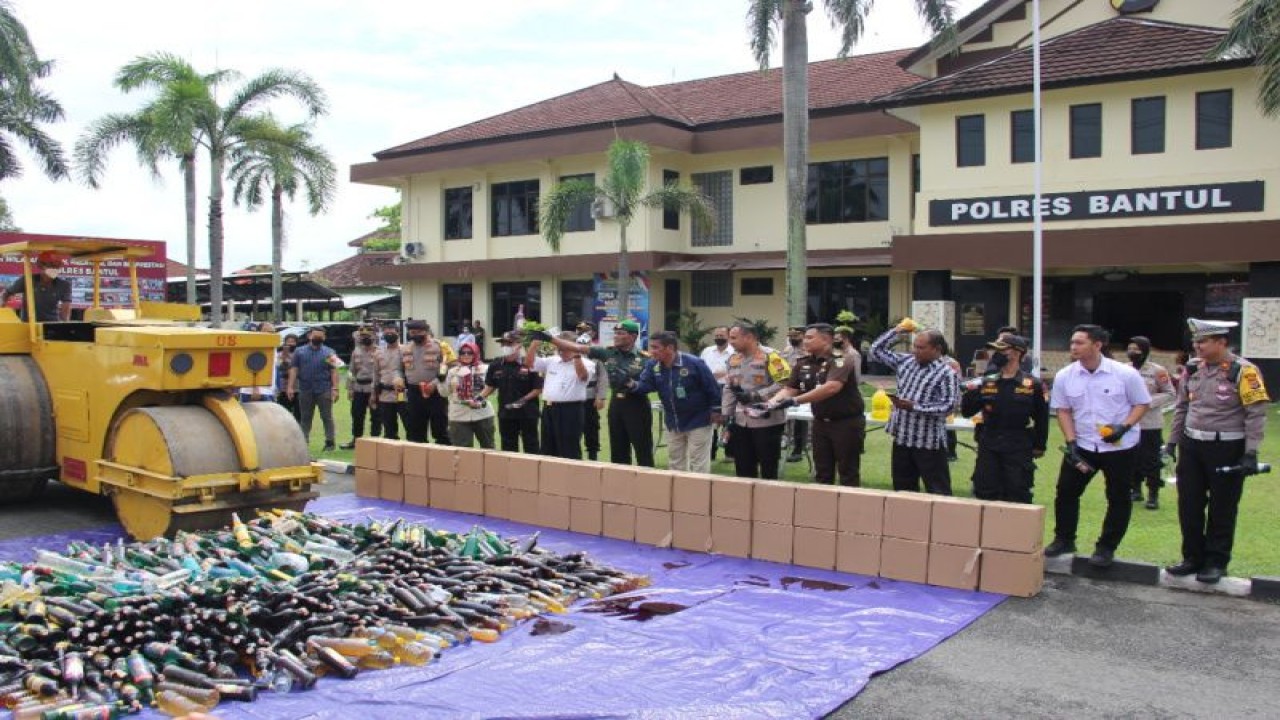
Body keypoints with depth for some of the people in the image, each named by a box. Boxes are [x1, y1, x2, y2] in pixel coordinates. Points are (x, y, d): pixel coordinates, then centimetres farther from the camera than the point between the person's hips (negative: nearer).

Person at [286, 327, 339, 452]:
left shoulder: (329, 352, 7)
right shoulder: (299, 351, 11)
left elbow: (334, 371, 1)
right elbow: (294, 369, 6)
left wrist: (335, 388, -8)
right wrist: (291, 387, -3)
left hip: (324, 390, -2)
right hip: (305, 390, 2)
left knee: (327, 417, 0)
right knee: (305, 417, 9)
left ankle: (330, 442, 4)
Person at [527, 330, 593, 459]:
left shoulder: (585, 363, -3)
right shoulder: (551, 361, 14)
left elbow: (583, 375, -24)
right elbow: (529, 362, 10)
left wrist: (577, 354, -29)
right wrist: (536, 340, 2)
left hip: (570, 411, -6)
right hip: (549, 409, 6)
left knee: (569, 453, -3)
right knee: (548, 450, 13)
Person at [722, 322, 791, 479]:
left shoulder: (770, 356, -11)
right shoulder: (733, 359, 12)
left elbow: (784, 383, -18)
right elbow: (728, 389, 19)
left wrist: (755, 396, -19)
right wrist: (726, 415, 12)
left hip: (768, 422, -7)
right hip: (741, 423, 7)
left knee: (768, 470, 1)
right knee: (743, 470, 12)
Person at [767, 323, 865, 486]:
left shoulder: (840, 361, -18)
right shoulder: (803, 364, 3)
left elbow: (831, 387, -34)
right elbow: (789, 389, 0)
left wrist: (795, 401, -38)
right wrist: (770, 403, -21)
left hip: (847, 422, -6)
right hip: (821, 422, 6)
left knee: (848, 472, 3)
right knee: (822, 473, 12)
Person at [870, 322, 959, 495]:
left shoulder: (947, 373, -12)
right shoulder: (905, 361, 8)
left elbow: (948, 406, -20)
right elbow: (877, 350, 15)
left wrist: (913, 407, -24)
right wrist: (896, 330, 5)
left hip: (928, 441, -7)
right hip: (902, 437, 7)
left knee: (938, 491, -1)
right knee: (903, 488, 14)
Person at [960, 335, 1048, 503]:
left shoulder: (1033, 384, -3)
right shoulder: (986, 382, 6)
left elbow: (1041, 418, 1)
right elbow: (967, 412, 6)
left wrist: (1039, 446, 2)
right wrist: (970, 393, -12)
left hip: (1019, 450, -3)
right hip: (988, 447, 3)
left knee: (1017, 499, 3)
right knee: (984, 495, 8)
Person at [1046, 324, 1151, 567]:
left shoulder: (1125, 374, -13)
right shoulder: (1064, 376, -5)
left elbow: (1141, 404, -3)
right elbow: (1063, 410, 4)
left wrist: (1124, 427, -19)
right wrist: (1071, 442, -5)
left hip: (1121, 447, -2)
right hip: (1081, 446, 2)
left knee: (1118, 499, 6)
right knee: (1066, 492, 5)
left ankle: (1106, 548, 19)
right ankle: (1064, 539, 21)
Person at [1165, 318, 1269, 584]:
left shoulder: (1243, 371, -13)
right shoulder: (1192, 369, 6)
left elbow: (1256, 414, -12)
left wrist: (1251, 453, -15)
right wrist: (1172, 441, 12)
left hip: (1227, 449, -6)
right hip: (1191, 447, 6)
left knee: (1222, 509, 6)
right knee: (1188, 505, 10)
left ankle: (1216, 562, 18)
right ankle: (1193, 558, 23)